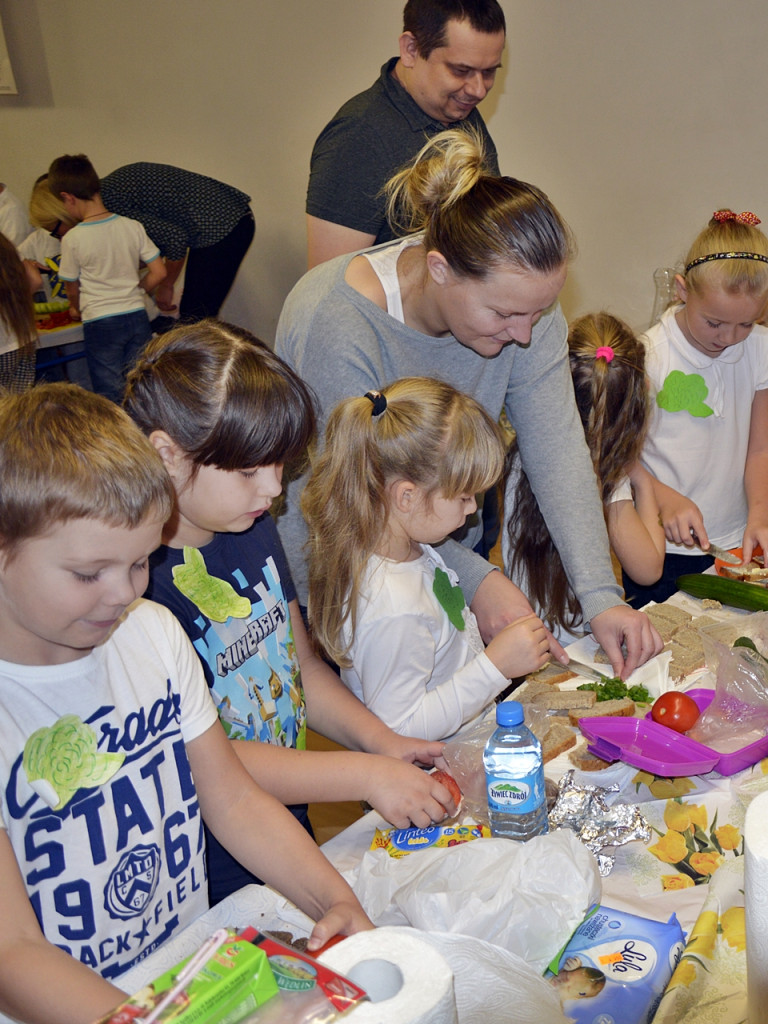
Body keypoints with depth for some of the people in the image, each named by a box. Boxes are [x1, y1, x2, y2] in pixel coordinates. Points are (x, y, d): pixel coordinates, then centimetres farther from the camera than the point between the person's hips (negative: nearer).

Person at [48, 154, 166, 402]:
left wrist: (75, 309, 25)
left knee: (110, 393, 7)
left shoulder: (72, 239, -11)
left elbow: (72, 286, 3)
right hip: (137, 318, 4)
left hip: (100, 324, -4)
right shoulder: (133, 227, -2)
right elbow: (159, 272, 1)